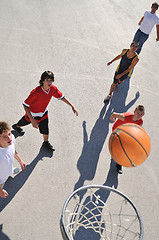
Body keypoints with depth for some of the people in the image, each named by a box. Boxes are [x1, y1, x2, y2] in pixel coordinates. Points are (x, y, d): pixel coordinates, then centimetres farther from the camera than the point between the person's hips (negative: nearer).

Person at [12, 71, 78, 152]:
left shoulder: (53, 88, -23)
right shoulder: (36, 92, -40)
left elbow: (62, 97, -7)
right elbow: (25, 105, -36)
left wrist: (72, 106, -11)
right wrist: (32, 120, -40)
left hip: (43, 112, 3)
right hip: (33, 113, -3)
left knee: (45, 127, 7)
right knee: (26, 121, 26)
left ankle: (46, 142, 36)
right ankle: (17, 126, 61)